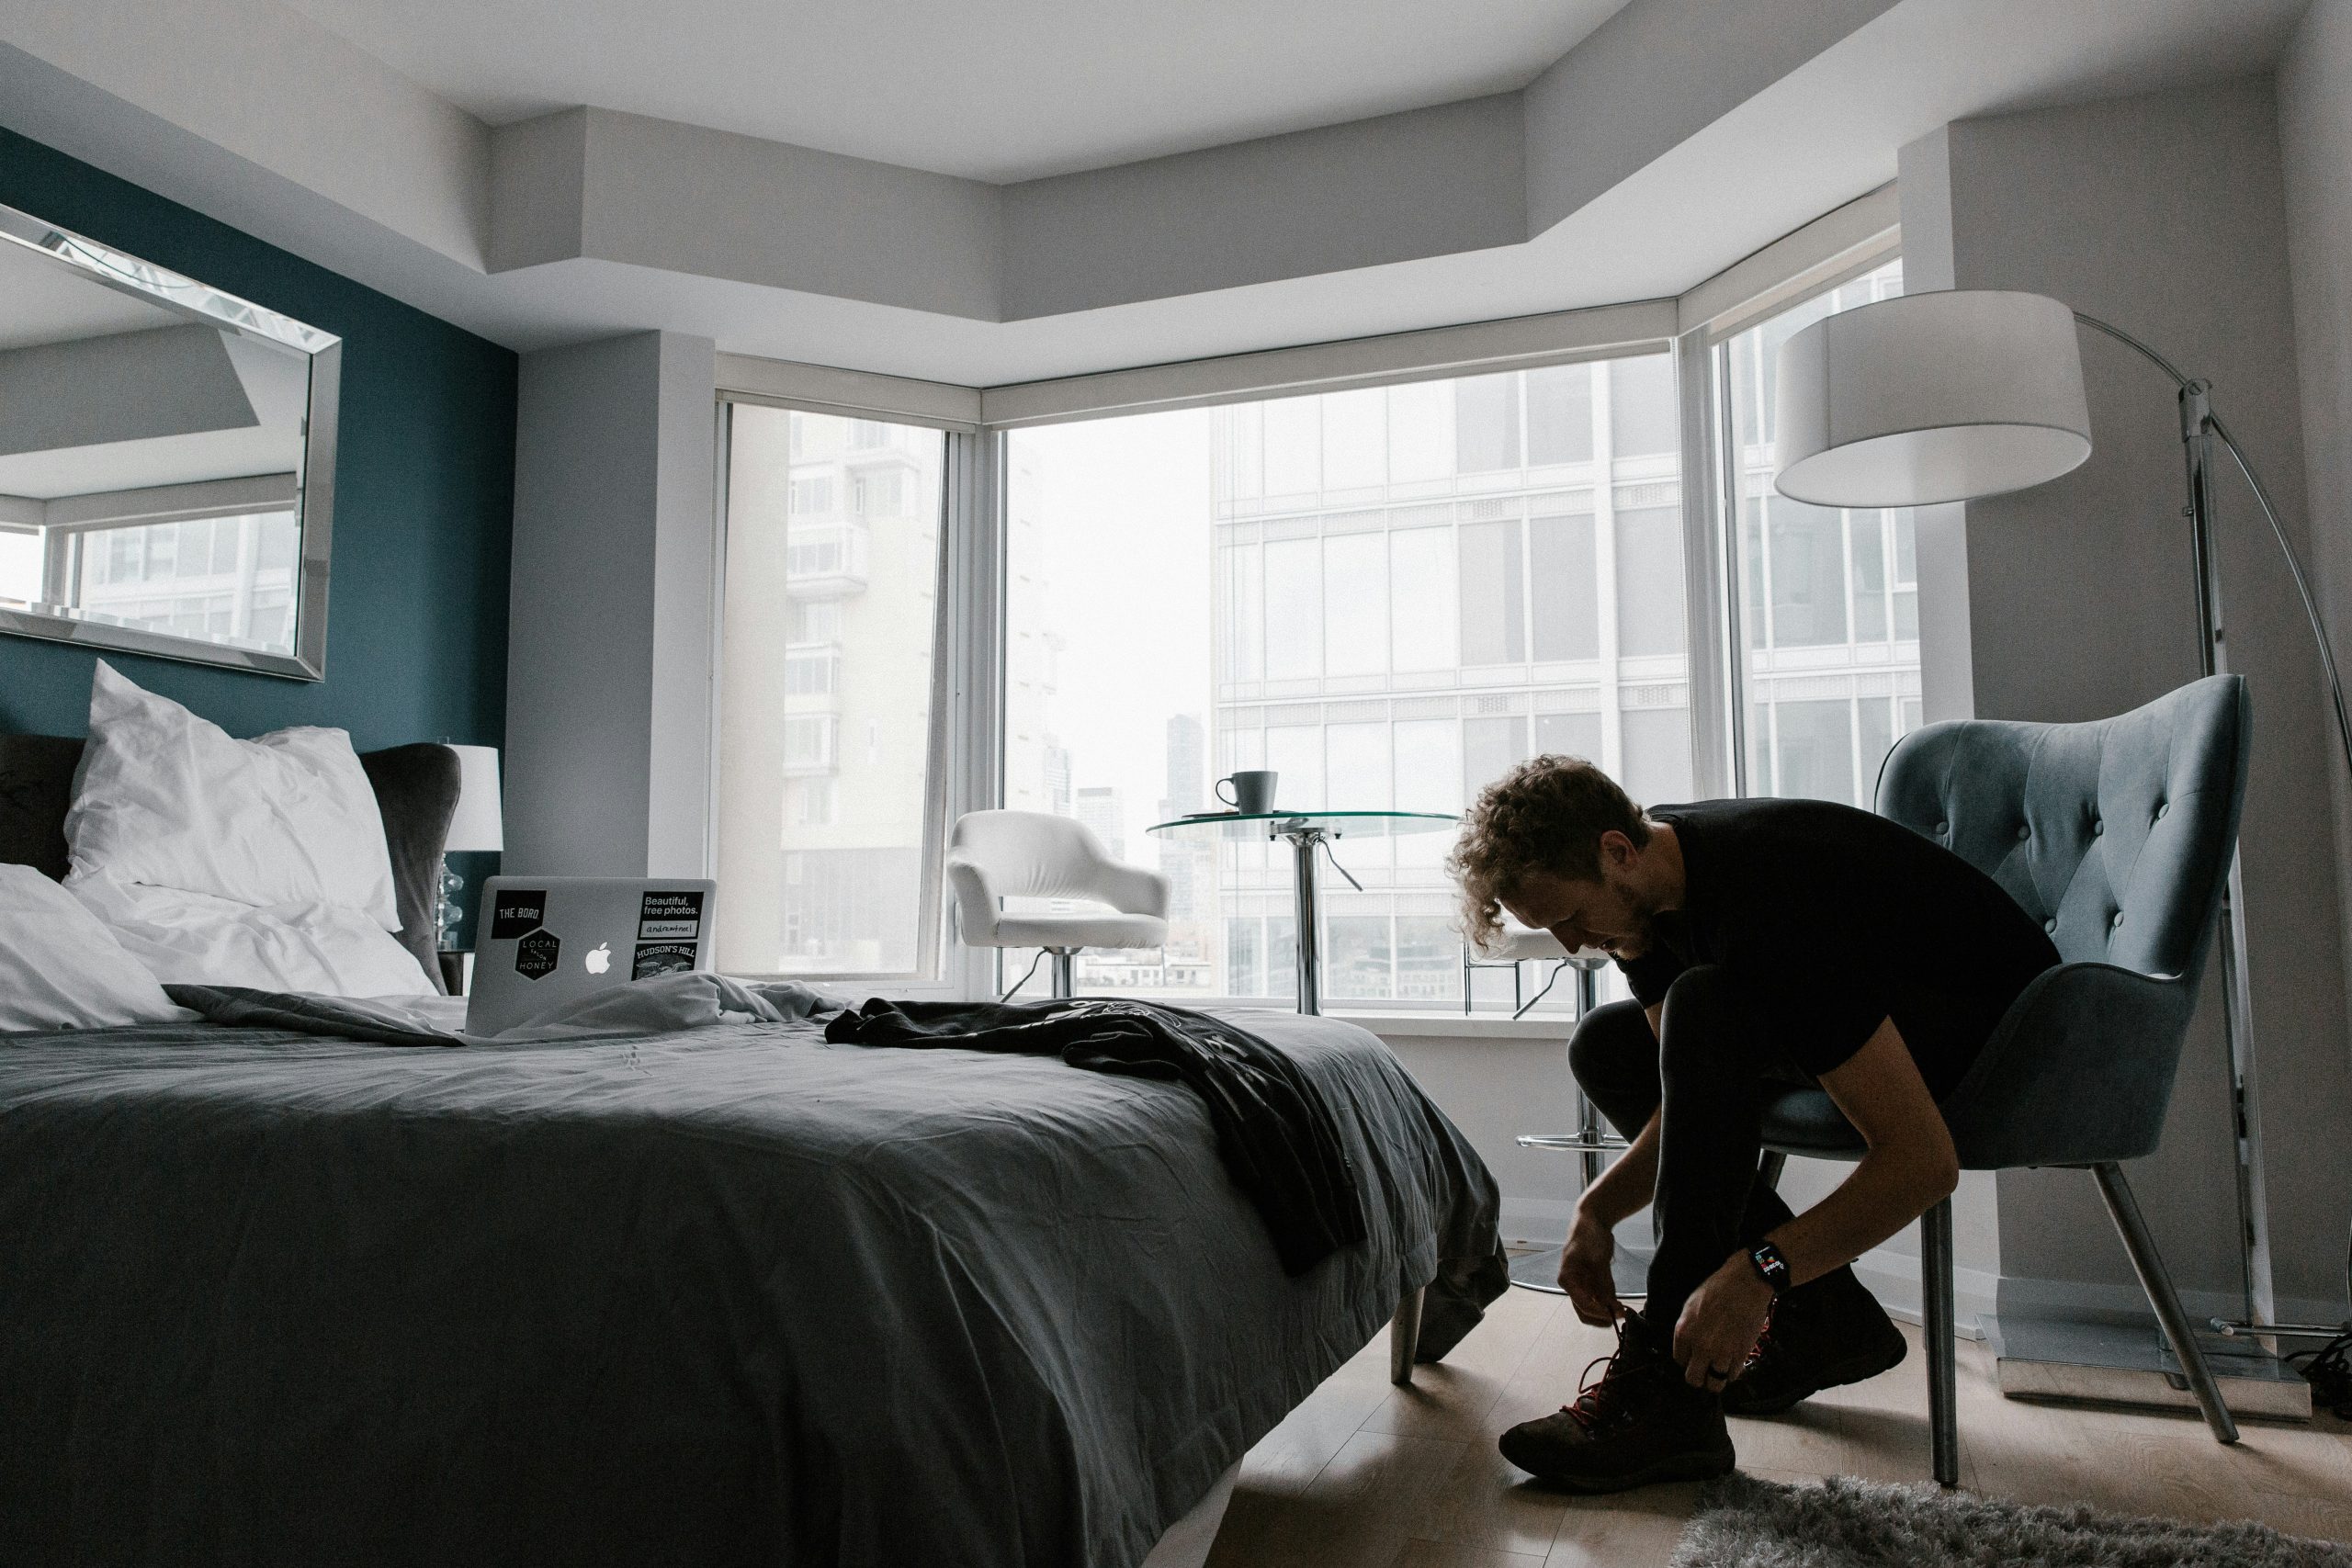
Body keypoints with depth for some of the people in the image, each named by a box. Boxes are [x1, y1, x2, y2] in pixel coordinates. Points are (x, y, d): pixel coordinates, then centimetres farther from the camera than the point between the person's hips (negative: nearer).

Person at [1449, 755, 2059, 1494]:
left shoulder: (1770, 907, -34)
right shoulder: (1647, 878, -7)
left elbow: (1924, 1160, -35)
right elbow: (1698, 1100, -1)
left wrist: (1755, 1273, -39)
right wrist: (1597, 1212, -14)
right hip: (1866, 1013, 9)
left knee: (1709, 1006, -33)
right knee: (1608, 1046, 5)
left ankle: (1670, 1390, -25)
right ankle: (1824, 1316, 3)